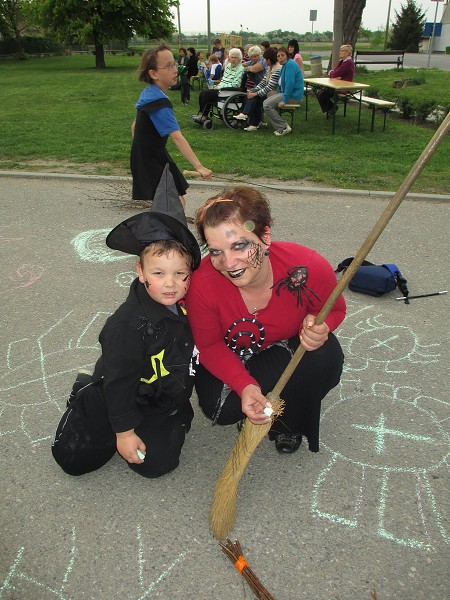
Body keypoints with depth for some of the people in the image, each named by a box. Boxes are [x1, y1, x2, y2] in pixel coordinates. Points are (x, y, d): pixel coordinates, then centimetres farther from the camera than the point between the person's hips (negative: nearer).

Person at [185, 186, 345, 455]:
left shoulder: (308, 267, -32)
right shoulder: (202, 284, -33)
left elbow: (334, 310, -9)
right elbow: (209, 346, -17)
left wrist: (319, 328, -34)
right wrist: (245, 386, -34)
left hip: (290, 344, 1)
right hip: (230, 355, 0)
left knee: (326, 359, -29)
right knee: (221, 409, -24)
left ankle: (290, 423, 4)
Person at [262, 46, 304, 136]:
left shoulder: (290, 65, -16)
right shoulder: (285, 65, 17)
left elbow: (290, 84, -24)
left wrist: (284, 100, -23)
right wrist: (278, 94, 18)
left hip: (293, 95, -11)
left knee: (267, 105, -18)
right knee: (266, 102, 11)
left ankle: (283, 127, -16)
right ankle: (279, 127, 7)